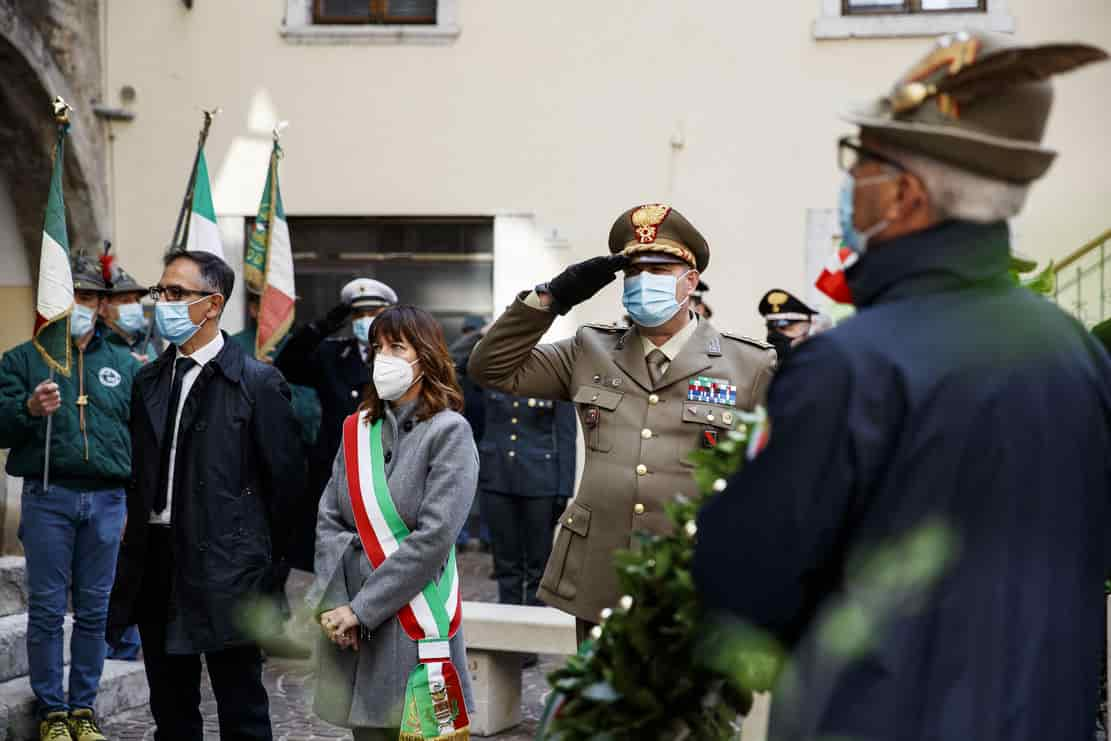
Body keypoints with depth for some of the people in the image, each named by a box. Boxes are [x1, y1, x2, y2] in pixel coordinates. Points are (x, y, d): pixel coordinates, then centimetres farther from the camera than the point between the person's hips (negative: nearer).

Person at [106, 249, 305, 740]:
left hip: (224, 568, -6)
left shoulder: (258, 383, -7)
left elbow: (286, 478, -5)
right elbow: (139, 473, 15)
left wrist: (274, 564, -2)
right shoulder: (147, 381, 11)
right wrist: (137, 546, 7)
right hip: (156, 561, 6)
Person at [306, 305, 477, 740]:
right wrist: (332, 603, -8)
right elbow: (329, 521, 6)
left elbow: (434, 537, -15)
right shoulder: (357, 429, 10)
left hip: (415, 619, -5)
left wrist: (361, 607, -15)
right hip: (351, 624, 5)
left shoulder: (449, 432, -7)